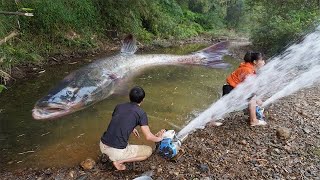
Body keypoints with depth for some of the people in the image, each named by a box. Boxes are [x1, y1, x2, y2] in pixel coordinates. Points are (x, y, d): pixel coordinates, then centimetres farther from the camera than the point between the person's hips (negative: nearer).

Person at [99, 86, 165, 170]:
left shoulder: (119, 106, 8)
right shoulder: (141, 113, -8)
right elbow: (148, 137, -9)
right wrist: (159, 138, 12)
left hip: (102, 145, 6)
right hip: (117, 151, -6)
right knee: (149, 151, 12)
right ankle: (119, 160, 2)